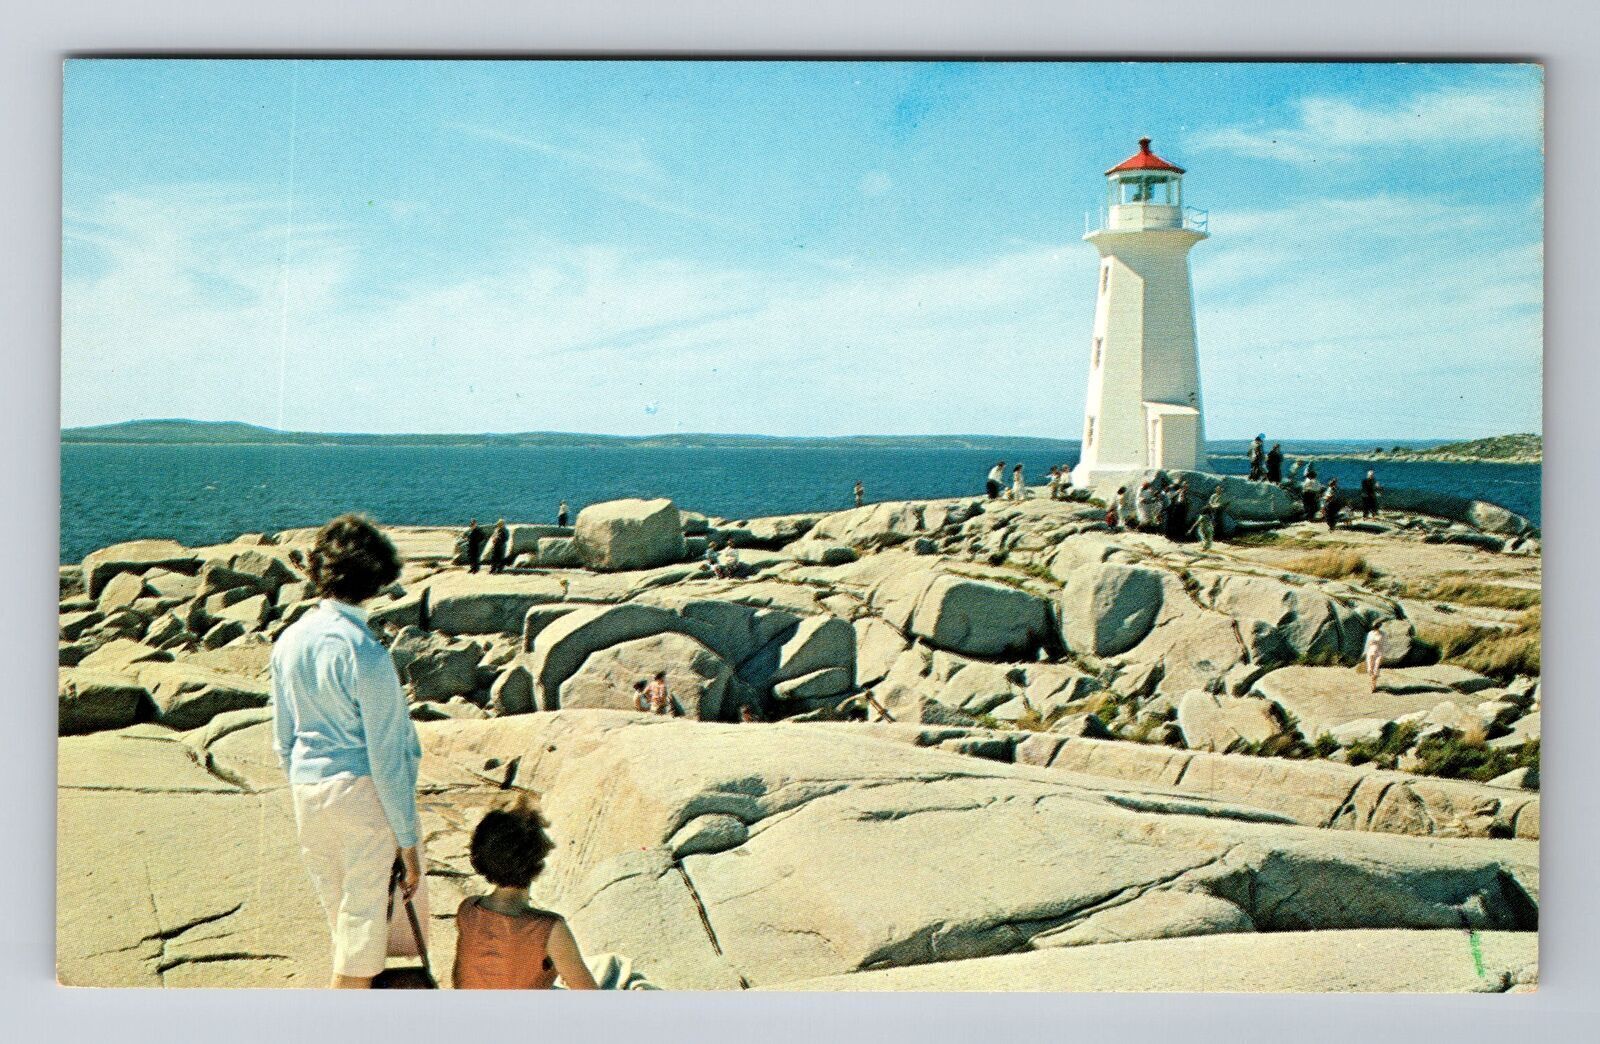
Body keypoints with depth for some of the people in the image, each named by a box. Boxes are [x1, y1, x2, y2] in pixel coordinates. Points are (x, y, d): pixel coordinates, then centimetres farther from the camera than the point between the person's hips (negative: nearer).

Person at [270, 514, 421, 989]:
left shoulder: (288, 640, 1)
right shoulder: (366, 654, -19)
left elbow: (283, 741, 11)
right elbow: (387, 758, -16)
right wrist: (408, 841, -9)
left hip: (309, 791, 7)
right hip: (364, 791, -7)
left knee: (343, 920, 20)